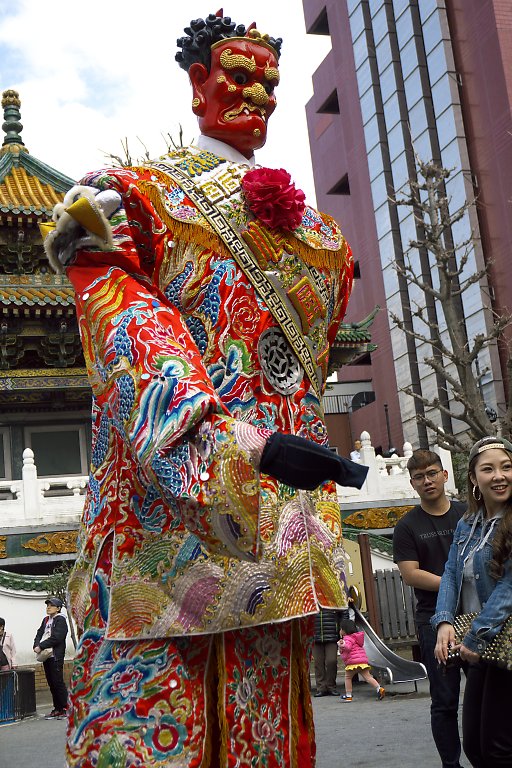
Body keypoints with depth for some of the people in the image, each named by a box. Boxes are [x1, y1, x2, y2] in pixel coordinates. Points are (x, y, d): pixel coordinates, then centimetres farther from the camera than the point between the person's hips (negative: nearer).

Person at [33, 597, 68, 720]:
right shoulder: (46, 620, 19)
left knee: (58, 682, -6)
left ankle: (63, 709, -1)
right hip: (46, 656, 8)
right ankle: (57, 709, 17)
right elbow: (39, 634, 11)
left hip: (56, 656, -8)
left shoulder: (60, 620, -7)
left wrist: (41, 647, -18)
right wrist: (36, 646, -8)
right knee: (51, 683, 10)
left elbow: (56, 638, -17)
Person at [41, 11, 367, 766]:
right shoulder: (138, 194, 7)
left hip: (284, 525, 5)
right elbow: (128, 330, -10)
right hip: (167, 500, -4)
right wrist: (232, 442, -25)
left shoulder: (315, 230, 23)